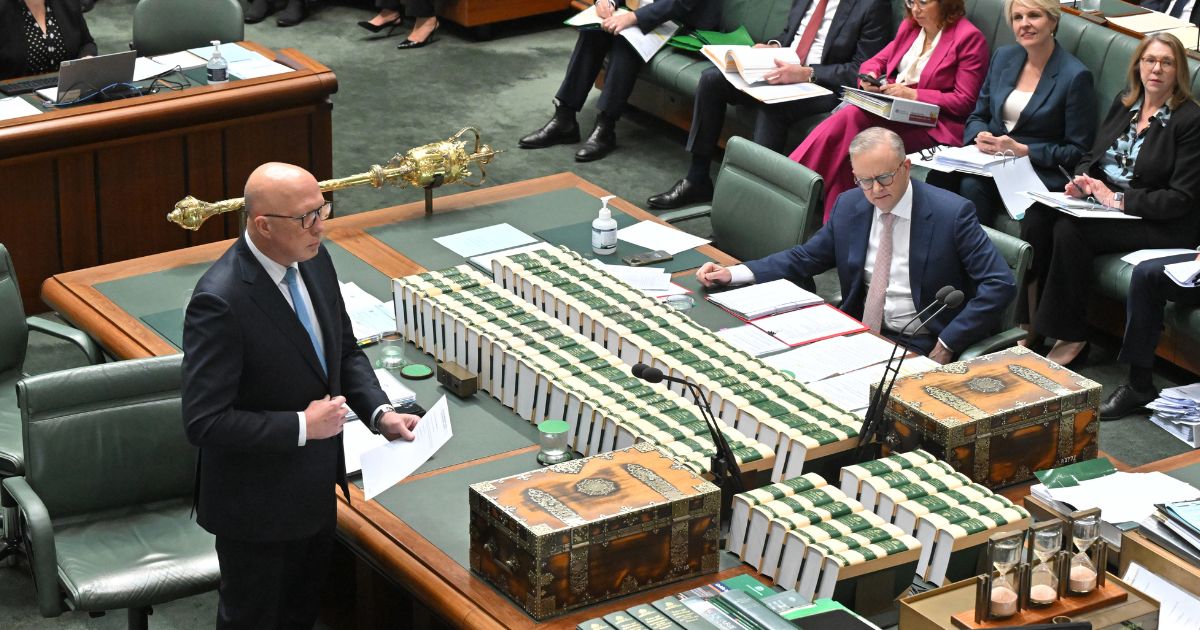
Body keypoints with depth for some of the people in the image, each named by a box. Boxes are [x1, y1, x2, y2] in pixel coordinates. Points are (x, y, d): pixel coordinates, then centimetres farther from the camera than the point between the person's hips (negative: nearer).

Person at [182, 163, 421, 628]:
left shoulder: (313, 260, -6)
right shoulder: (220, 301, -30)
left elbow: (345, 350, 9)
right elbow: (203, 422, -29)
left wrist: (379, 411, -7)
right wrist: (303, 426, -26)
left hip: (316, 488, 7)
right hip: (256, 506, -7)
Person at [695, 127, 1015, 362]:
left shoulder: (952, 213, -11)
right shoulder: (848, 206, 6)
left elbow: (1000, 284, -12)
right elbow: (803, 259, 16)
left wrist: (947, 345, -17)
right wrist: (732, 273, 2)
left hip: (920, 346, -5)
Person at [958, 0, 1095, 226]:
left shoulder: (1075, 76, -8)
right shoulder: (1003, 57, 11)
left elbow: (1078, 151, -7)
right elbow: (977, 116, 18)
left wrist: (1023, 151, -15)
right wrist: (980, 137, -6)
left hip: (1039, 171, -5)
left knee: (971, 187, -31)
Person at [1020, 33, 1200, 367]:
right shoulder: (1124, 103, 12)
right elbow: (1092, 155, 20)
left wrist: (1118, 199, -19)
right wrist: (1083, 182, -3)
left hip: (1157, 223, -7)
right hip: (1098, 200, 7)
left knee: (1069, 229, -30)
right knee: (1036, 215, -21)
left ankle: (1071, 337, -18)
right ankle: (1030, 324, -17)